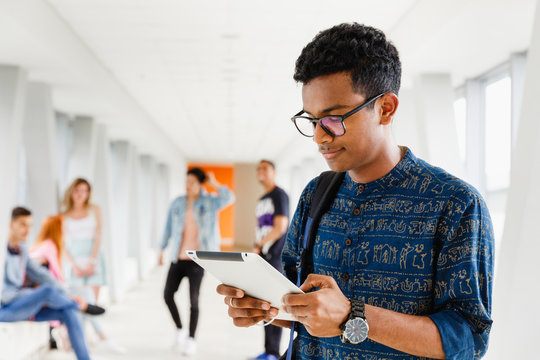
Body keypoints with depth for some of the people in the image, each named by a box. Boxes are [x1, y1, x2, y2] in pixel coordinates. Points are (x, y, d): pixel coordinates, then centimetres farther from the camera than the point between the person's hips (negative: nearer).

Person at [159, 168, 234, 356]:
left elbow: (229, 198, -20)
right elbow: (168, 227, 11)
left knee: (193, 299, -4)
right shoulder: (177, 203, 5)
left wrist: (215, 184, -13)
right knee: (168, 294, 0)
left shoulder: (209, 202, -2)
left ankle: (191, 340, 8)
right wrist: (162, 250, 10)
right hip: (178, 257, 4)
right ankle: (180, 330, 21)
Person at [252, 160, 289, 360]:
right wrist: (258, 249, 6)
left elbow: (280, 227, -14)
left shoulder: (279, 195, -6)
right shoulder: (261, 200, 19)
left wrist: (259, 246, -8)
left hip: (275, 257, -8)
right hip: (263, 257, 8)